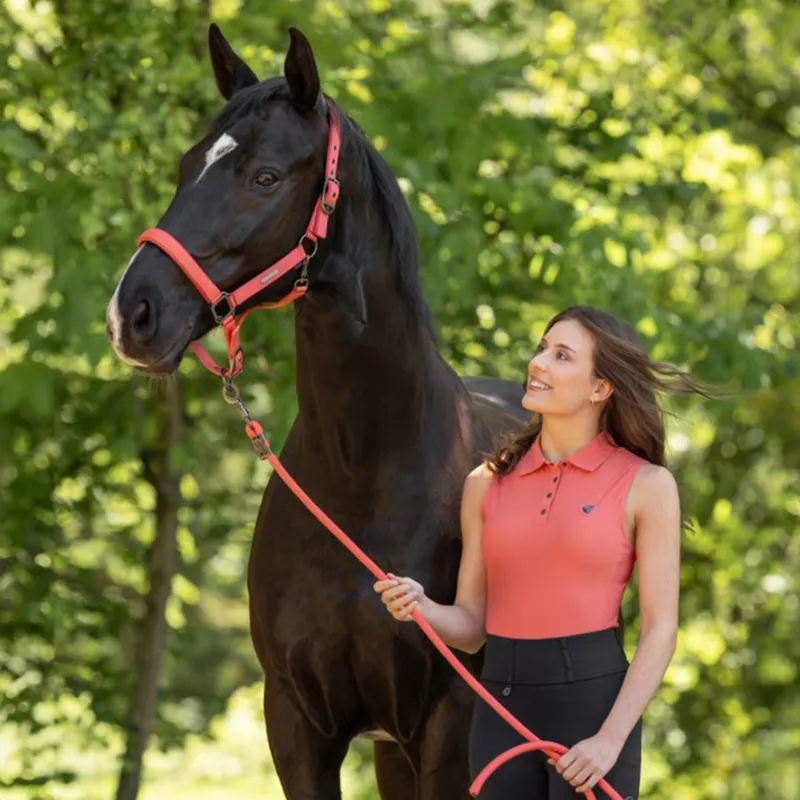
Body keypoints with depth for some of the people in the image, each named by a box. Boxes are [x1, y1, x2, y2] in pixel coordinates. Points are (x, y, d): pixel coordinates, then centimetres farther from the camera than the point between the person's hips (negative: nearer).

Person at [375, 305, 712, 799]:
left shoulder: (646, 485, -1)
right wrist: (421, 608, -12)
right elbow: (471, 627, 11)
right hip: (502, 716, 4)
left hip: (593, 706, -4)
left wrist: (610, 741, -15)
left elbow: (660, 628, -5)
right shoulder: (487, 483, 9)